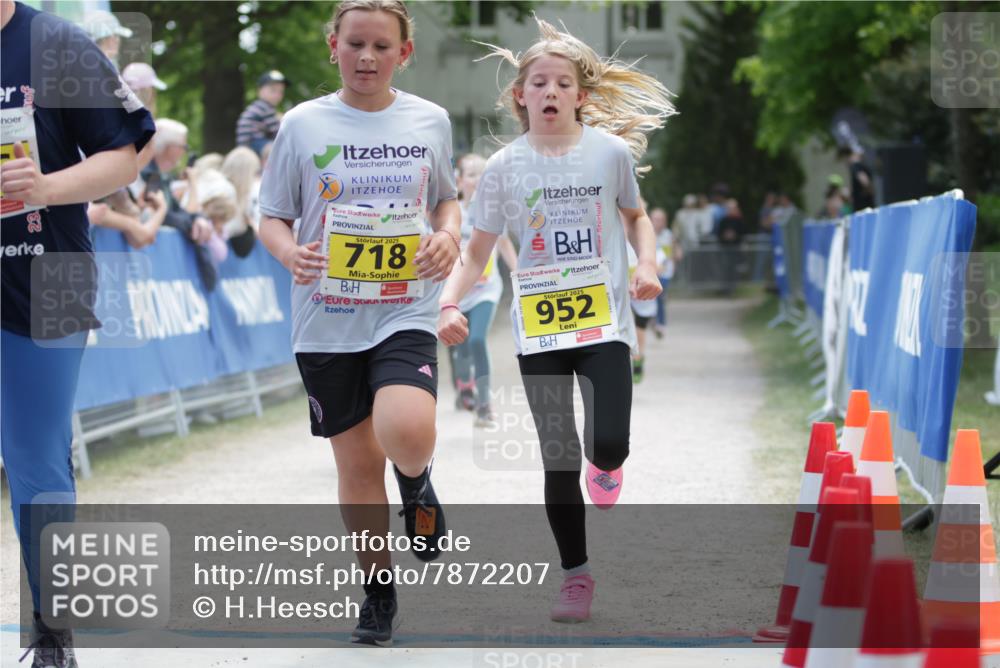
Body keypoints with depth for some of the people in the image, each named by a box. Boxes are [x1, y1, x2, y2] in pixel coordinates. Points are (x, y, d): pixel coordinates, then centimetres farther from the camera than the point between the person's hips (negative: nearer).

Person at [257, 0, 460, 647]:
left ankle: (417, 482, 12)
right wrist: (291, 254, -16)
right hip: (327, 320, 1)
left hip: (405, 311, -1)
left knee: (408, 434, -25)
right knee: (358, 461, 7)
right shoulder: (303, 125, 0)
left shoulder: (430, 121, 4)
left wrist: (447, 237, -4)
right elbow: (273, 217, 6)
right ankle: (379, 588, 27)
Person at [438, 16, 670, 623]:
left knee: (609, 443, -17)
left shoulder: (611, 152, 0)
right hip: (538, 331, 1)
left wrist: (648, 265, -2)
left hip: (604, 322, -1)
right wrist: (450, 304, -12)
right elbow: (478, 251, 4)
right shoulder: (505, 167, 0)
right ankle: (577, 576, 16)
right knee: (559, 458, 1)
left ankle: (606, 468, 23)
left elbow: (636, 216, 17)